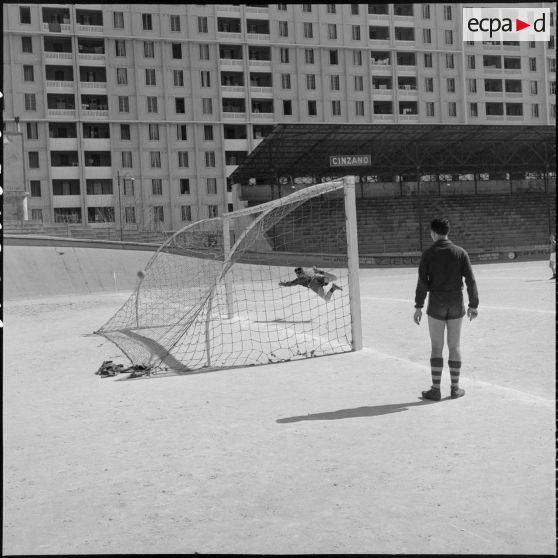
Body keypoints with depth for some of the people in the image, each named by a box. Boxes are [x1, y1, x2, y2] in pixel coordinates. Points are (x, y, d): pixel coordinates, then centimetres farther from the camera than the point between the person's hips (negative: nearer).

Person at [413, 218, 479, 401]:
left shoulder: (428, 254, -4)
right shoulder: (460, 252, 0)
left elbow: (422, 282, -8)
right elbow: (470, 280, -2)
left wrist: (418, 307, -3)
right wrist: (473, 305, 3)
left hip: (436, 305, -1)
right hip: (456, 304, 2)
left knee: (437, 348, 4)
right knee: (454, 346, 10)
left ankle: (436, 389, 4)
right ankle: (455, 388, 15)